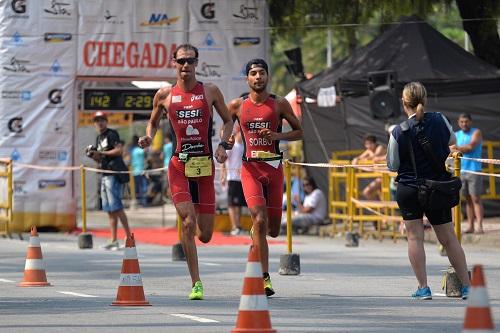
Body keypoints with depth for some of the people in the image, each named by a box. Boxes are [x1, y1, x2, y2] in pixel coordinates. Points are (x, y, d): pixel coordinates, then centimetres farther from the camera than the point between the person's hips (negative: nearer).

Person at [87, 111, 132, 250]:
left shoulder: (112, 134, -6)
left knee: (116, 207, -14)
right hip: (105, 175, 10)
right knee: (109, 210, 9)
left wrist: (101, 153, -17)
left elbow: (119, 150, -19)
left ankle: (129, 237, -15)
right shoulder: (98, 138, 21)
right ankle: (113, 240, 11)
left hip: (114, 174, -10)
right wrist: (92, 155, 5)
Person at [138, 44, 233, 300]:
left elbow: (228, 121, 14)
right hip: (179, 166, -1)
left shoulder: (210, 92, 4)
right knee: (188, 223, -18)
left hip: (205, 166, 1)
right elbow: (153, 122, 19)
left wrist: (223, 144, -3)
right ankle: (196, 284, -10)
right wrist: (148, 138, -2)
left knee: (205, 236, 2)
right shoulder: (164, 95, 4)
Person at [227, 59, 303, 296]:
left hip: (274, 167, 1)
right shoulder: (237, 105, 5)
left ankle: (256, 231, 44)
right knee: (259, 220, -18)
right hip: (250, 167, -1)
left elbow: (299, 131, 9)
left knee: (273, 230, 5)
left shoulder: (279, 104, 4)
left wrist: (277, 136, -9)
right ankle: (264, 278, -15)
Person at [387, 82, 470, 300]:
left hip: (408, 189, -3)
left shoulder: (399, 132, -13)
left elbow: (393, 166, -4)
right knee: (449, 239, 9)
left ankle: (423, 288, -1)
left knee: (415, 237, 4)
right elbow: (452, 140, 16)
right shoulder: (439, 120, -5)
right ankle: (466, 286, 11)